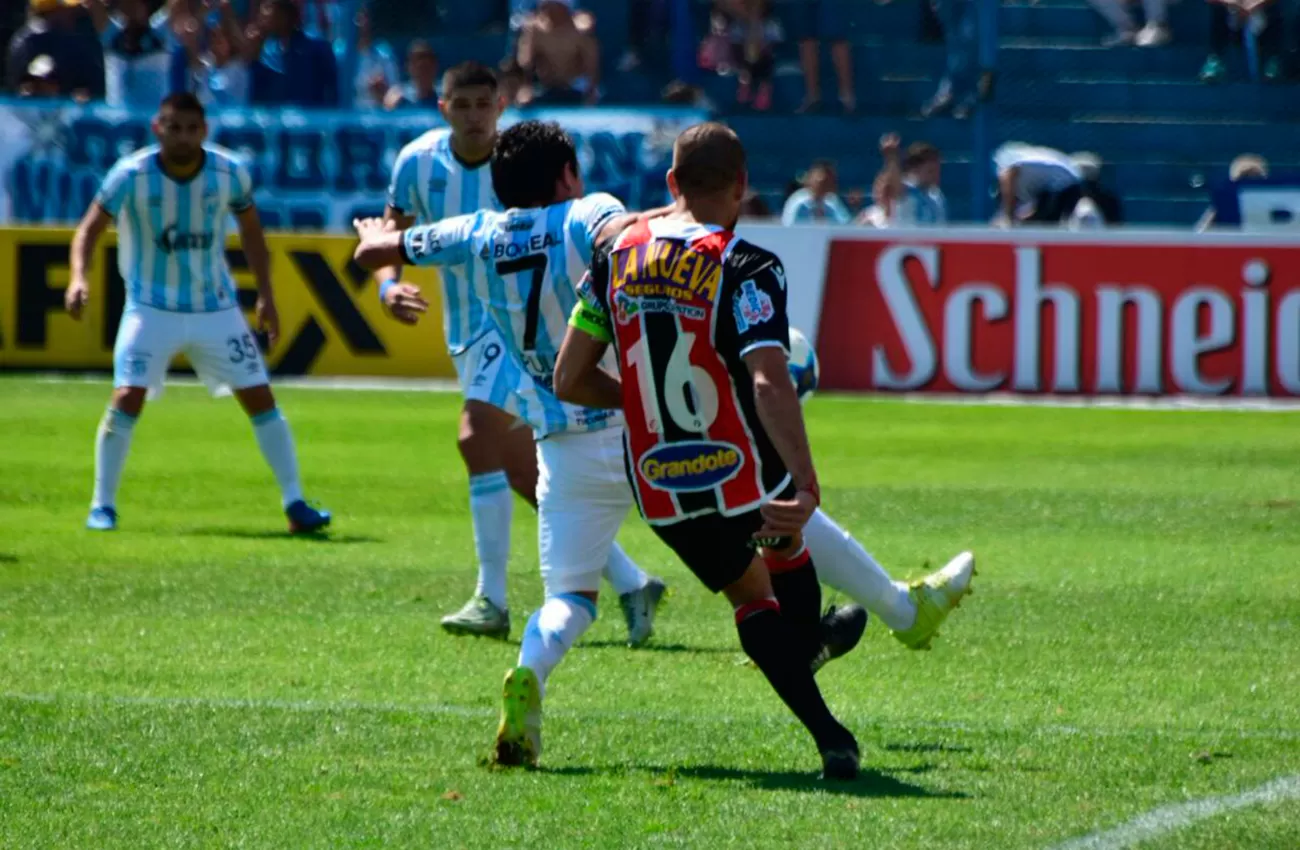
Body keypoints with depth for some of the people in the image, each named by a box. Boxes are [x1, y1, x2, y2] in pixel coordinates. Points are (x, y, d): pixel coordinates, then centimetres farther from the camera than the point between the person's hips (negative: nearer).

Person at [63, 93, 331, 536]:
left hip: (216, 308, 2)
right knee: (127, 397, -15)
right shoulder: (132, 175, -15)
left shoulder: (229, 172, -8)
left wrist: (265, 294, 5)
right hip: (151, 309, -2)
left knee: (261, 399, -2)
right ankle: (102, 505, -1)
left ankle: (295, 504, 6)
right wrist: (79, 277, -28)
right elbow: (90, 228, -10)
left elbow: (250, 229, 8)